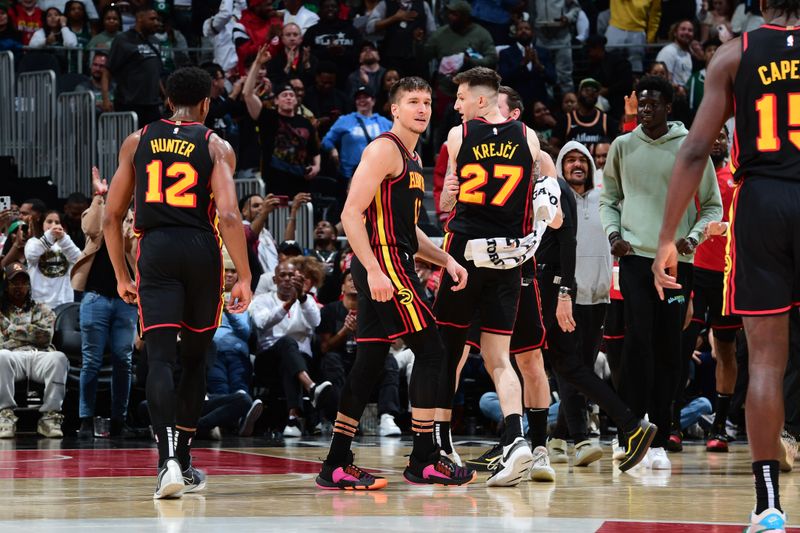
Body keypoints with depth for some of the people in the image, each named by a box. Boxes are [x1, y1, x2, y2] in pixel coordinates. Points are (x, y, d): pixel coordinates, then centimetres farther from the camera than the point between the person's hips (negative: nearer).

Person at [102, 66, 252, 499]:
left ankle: (168, 459, -28)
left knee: (160, 358, -8)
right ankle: (183, 463, 25)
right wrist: (244, 278, -6)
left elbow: (111, 216, 10)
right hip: (202, 251, 0)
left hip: (155, 250, 0)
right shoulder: (216, 147, 3)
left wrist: (122, 276, 19)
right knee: (195, 358, 17)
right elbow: (229, 217, -10)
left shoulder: (137, 142, 11)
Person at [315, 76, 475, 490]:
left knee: (370, 362, 8)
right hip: (382, 262, -10)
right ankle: (424, 460, -5)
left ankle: (336, 466, 9)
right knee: (430, 350, -8)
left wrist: (444, 259, 16)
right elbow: (351, 214, -17)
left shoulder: (411, 160, 21)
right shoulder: (384, 149, -9)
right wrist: (373, 270, -24)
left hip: (389, 267, 10)